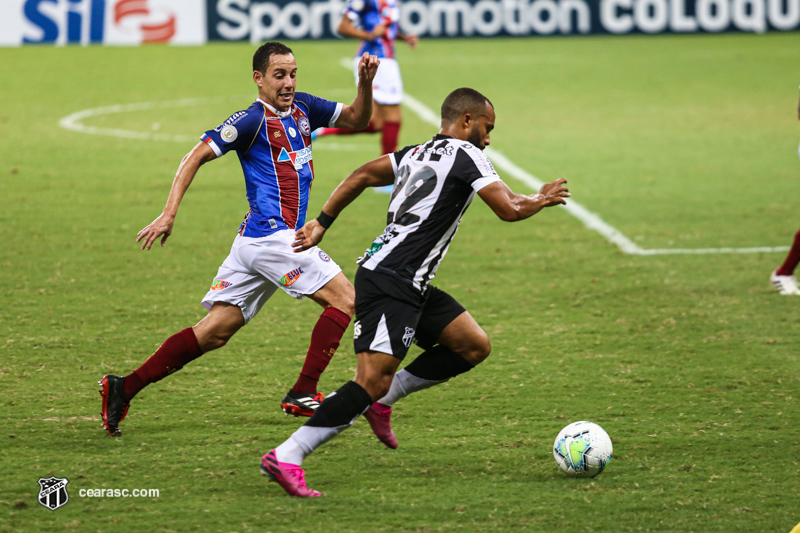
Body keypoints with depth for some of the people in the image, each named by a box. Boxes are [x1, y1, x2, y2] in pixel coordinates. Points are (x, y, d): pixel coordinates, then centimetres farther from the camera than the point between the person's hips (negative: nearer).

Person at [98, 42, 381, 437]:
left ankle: (123, 388, 3)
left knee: (214, 332, 5)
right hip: (272, 235, -8)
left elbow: (356, 118, 24)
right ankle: (302, 395, -8)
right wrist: (168, 214, -16)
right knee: (344, 300, -7)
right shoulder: (253, 120, -8)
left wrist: (365, 82, 4)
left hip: (254, 241, 8)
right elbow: (197, 156, -9)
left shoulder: (302, 109, 16)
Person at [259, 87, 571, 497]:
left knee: (474, 346, 11)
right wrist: (541, 199, 8)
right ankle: (285, 458, -21)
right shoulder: (465, 155, -6)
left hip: (411, 287, 10)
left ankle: (382, 400, 13)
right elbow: (510, 210, -11)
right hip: (390, 284, -10)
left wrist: (322, 222, 24)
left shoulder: (416, 153, 18)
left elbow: (361, 176, 21)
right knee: (372, 381, -17)